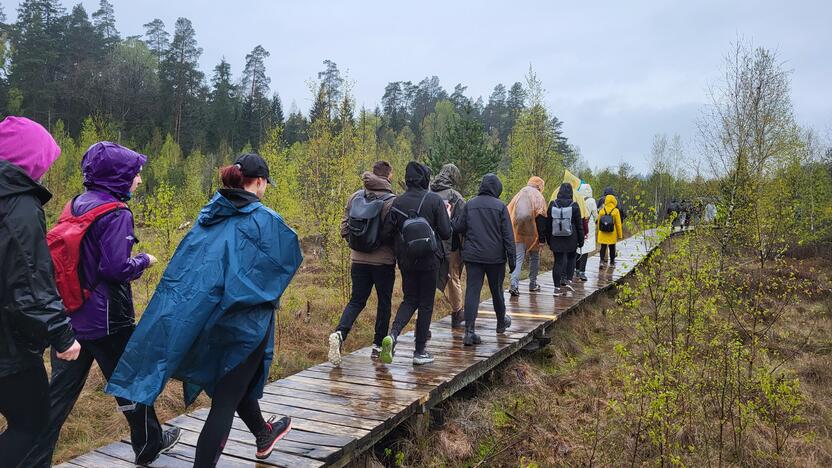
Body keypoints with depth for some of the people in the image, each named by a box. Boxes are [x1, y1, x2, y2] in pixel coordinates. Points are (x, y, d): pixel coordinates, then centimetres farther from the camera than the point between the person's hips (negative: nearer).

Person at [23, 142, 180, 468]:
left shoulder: (74, 206, 7)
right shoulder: (116, 214, -18)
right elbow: (116, 267, -23)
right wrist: (143, 261, -6)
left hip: (69, 315, 7)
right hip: (106, 318, -7)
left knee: (59, 392, 12)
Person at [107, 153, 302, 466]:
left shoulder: (209, 214, 3)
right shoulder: (265, 220, -15)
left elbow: (187, 262, 7)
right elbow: (291, 257, -3)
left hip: (204, 317, 8)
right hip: (244, 321, -7)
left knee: (236, 381, 26)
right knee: (226, 399, 3)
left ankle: (263, 435, 48)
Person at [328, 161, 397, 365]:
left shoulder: (355, 197, 2)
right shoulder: (391, 201, -14)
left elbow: (344, 228, 4)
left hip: (358, 259, 4)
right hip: (383, 261, -4)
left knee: (356, 301, 12)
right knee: (384, 302, 12)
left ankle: (339, 333, -11)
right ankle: (378, 345, 20)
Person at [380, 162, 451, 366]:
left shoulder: (398, 202, 1)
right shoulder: (435, 200, -8)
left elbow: (388, 230, -2)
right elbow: (446, 233, -9)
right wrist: (446, 214, 8)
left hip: (405, 259, 3)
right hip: (429, 259, -3)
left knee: (410, 300, 17)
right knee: (426, 304, 8)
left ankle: (393, 334, -7)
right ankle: (420, 351, 13)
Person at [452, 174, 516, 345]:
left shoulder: (470, 205, 1)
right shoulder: (500, 206, -6)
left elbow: (458, 227, 2)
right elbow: (508, 235, -7)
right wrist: (511, 257, -2)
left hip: (472, 255, 1)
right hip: (495, 256, -1)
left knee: (472, 291, -1)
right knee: (497, 290, 16)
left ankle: (469, 331, -10)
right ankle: (501, 322, 37)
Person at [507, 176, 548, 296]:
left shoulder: (518, 195, 11)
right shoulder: (539, 198, -5)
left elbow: (509, 214, 11)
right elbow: (541, 219, -11)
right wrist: (542, 238, -11)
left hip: (517, 234, 3)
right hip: (532, 235, -3)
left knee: (518, 258, 1)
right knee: (534, 258, 15)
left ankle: (514, 285, -15)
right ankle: (533, 285, 22)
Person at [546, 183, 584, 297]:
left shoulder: (552, 205, 0)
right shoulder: (574, 206, -6)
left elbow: (548, 224, 6)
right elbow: (579, 225, -2)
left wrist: (549, 240, 15)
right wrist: (581, 240, 7)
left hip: (556, 239, 2)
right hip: (570, 240, -2)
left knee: (558, 261, 6)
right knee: (571, 258, 17)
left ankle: (557, 287, 6)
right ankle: (565, 280, 4)